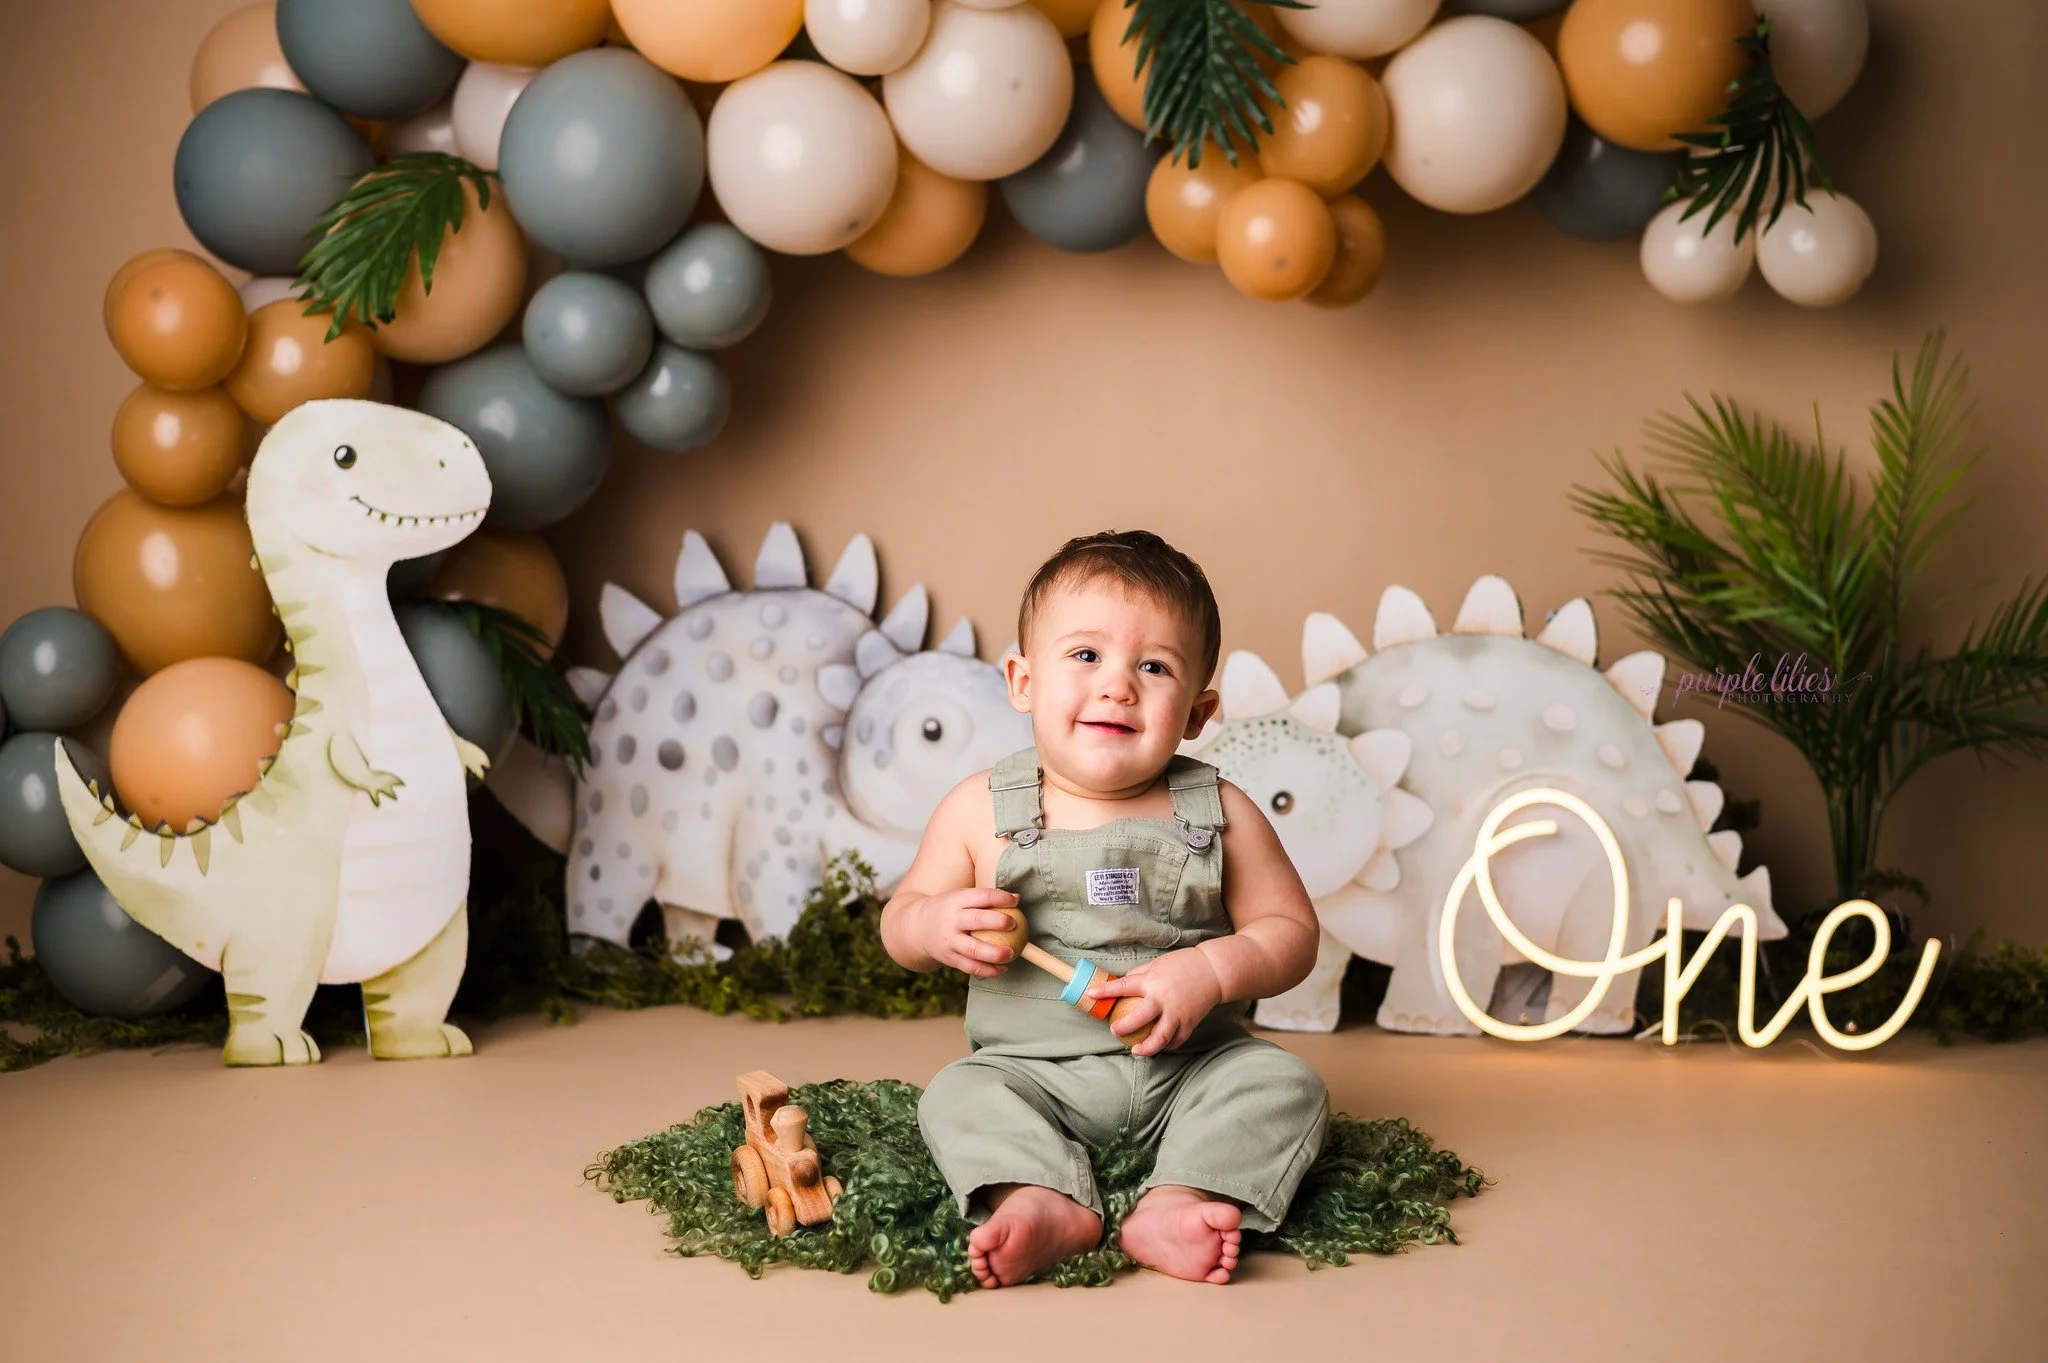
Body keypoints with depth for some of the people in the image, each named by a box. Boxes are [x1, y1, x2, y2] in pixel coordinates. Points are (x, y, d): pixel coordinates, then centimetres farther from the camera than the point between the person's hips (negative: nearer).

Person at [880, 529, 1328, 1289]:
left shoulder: (1220, 814, -2)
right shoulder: (981, 811, -2)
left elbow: (1292, 932, 0)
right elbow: (901, 921, 7)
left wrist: (1212, 971, -19)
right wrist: (937, 926, -17)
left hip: (1191, 1064, 0)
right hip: (1032, 1070, 0)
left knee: (1285, 1084, -22)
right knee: (958, 1096, -24)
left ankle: (1176, 1205, -38)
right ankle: (1047, 1203, -43)